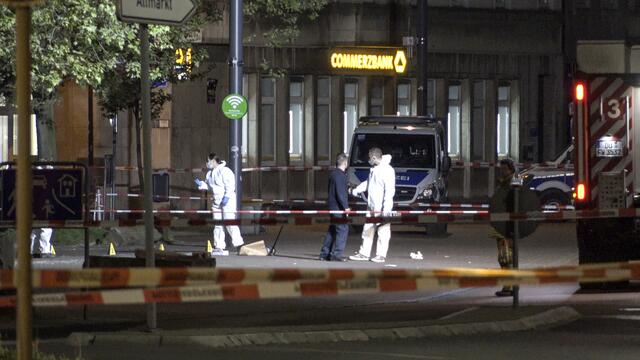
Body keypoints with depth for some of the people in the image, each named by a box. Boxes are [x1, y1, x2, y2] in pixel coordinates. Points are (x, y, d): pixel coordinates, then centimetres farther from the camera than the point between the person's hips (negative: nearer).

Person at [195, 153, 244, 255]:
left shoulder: (224, 171, -13)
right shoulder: (210, 173, 14)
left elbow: (230, 185, -18)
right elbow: (208, 185, 23)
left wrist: (227, 197, -24)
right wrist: (201, 184, 4)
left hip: (227, 201, -9)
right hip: (216, 202, 9)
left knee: (229, 222, -13)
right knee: (217, 224, 8)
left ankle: (238, 244, -8)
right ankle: (219, 246, 12)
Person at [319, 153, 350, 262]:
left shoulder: (333, 173, 13)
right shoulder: (340, 175, -16)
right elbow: (340, 193, -21)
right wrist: (345, 206, -21)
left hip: (332, 205, 10)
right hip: (338, 207, -10)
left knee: (332, 230, 15)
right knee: (342, 229, -6)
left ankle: (324, 253, 18)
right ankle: (336, 254, -8)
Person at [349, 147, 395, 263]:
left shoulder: (387, 170, -15)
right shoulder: (374, 169, 15)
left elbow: (390, 190, -20)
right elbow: (368, 183, 30)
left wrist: (386, 207, -25)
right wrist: (357, 190, 19)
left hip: (381, 208, -10)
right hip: (371, 206, 10)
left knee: (383, 232, -3)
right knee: (368, 230, 12)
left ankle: (381, 255, 1)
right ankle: (364, 253, 19)